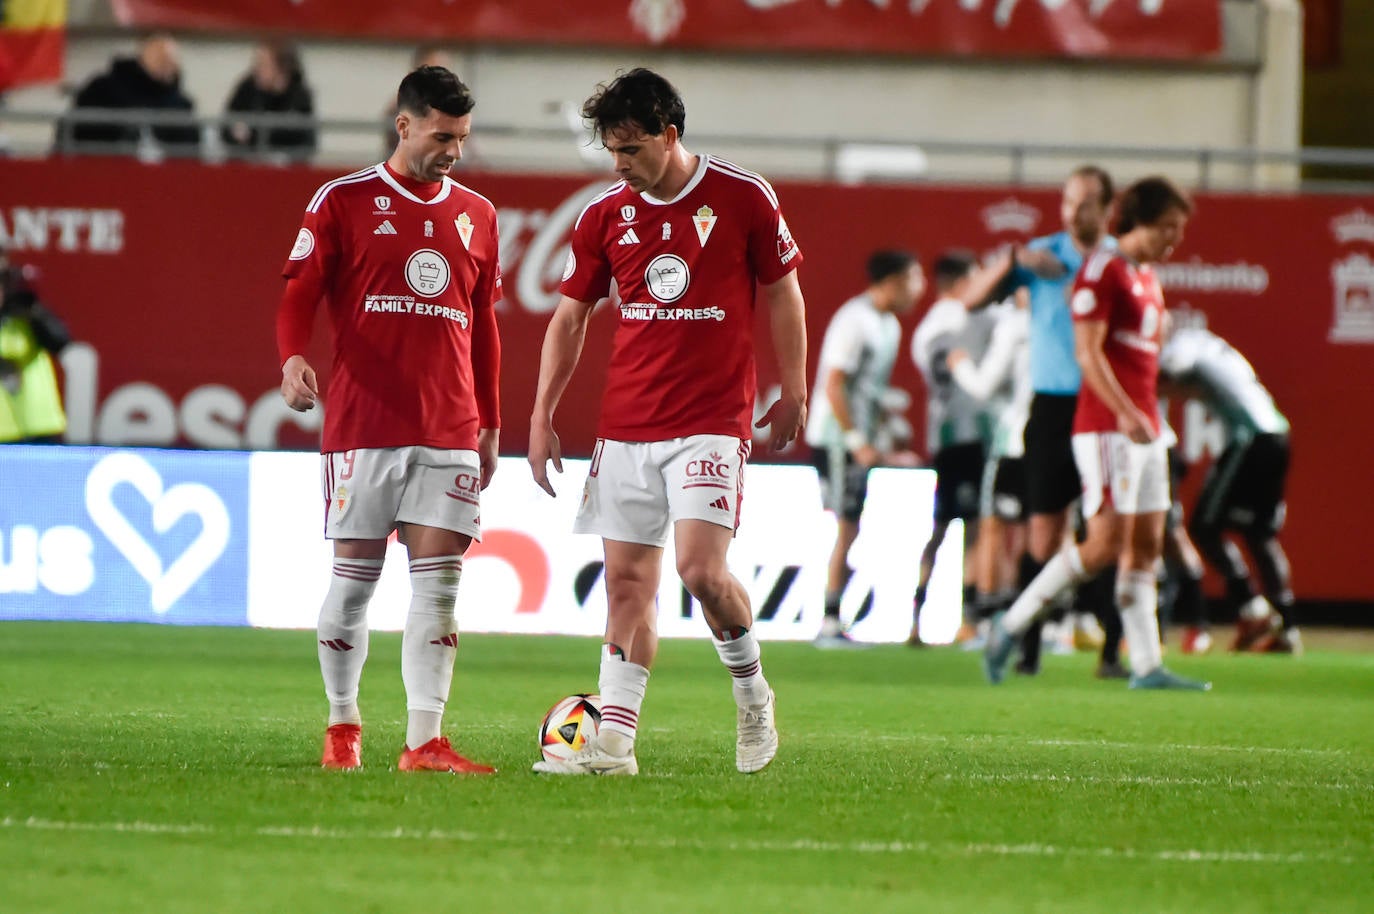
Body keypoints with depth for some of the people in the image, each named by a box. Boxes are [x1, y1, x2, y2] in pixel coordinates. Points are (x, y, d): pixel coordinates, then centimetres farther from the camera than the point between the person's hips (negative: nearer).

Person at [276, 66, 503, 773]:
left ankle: (424, 742, -7)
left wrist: (490, 423, 19)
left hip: (450, 430, 3)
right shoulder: (342, 202, 2)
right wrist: (294, 358, -21)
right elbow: (298, 295, -1)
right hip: (364, 425, -3)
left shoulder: (476, 216, 15)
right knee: (354, 576, 1)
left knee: (439, 581, -4)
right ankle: (342, 726, 18)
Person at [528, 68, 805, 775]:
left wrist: (792, 394, 5)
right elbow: (569, 318, 12)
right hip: (624, 425, 4)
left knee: (701, 569, -17)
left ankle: (751, 693, 9)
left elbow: (782, 293, 6)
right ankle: (614, 743, 2)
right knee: (627, 580, 1)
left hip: (711, 420, -4)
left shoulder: (743, 198, -4)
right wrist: (541, 417, 7)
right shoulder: (604, 216, 5)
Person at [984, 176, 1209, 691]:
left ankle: (1147, 666, 3)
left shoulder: (1147, 277, 19)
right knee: (1107, 542, -14)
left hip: (1144, 428, 9)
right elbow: (1087, 352, -16)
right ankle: (1012, 625, -3)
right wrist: (1125, 414, -23)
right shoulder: (1103, 269, -9)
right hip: (1106, 428, -9)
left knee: (1146, 545, 4)